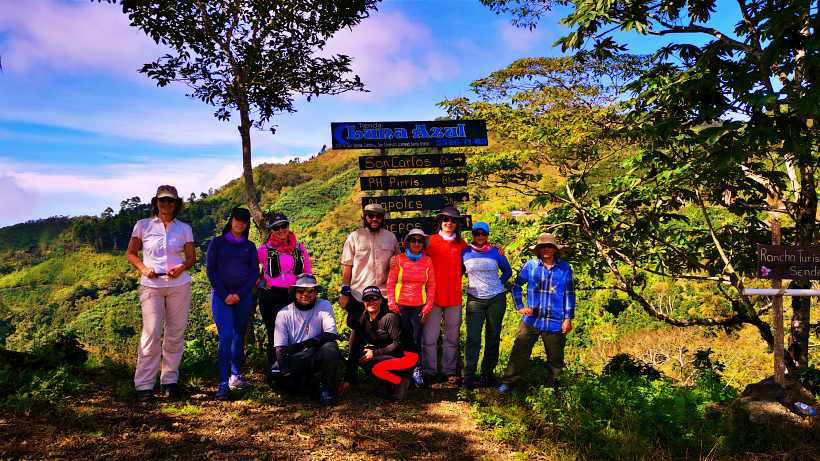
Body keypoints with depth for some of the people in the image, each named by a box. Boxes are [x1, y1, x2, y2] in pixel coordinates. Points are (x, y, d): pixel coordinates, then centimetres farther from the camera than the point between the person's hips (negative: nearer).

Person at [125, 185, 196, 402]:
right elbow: (130, 253, 10)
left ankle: (170, 380, 18)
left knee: (175, 334, 6)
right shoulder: (143, 225, 4)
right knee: (151, 333, -8)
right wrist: (143, 268, -8)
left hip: (179, 285, 2)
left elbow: (192, 257, 11)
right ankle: (144, 385, -1)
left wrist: (182, 267, -10)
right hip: (151, 286, -2)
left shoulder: (184, 228, 7)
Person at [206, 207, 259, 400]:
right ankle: (223, 384, -15)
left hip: (244, 296, 3)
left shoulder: (250, 246, 13)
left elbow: (255, 272, 6)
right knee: (226, 336, -13)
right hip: (221, 295, -3)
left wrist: (239, 294, -7)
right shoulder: (217, 243, 8)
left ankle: (236, 375, 18)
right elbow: (210, 269, 2)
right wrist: (224, 295, -8)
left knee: (240, 335, 6)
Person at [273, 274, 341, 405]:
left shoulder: (324, 306, -4)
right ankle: (306, 381, 10)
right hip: (294, 361, 2)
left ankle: (326, 388, -10)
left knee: (331, 347, -33)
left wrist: (301, 345, -20)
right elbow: (280, 348, -5)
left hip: (317, 358, -2)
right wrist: (286, 373, -21)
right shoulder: (284, 314, -2)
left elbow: (331, 335, -17)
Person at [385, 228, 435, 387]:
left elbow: (431, 285, 7)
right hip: (400, 306, -1)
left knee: (417, 337, -3)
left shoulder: (427, 261, 6)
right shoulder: (398, 259, 2)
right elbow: (390, 283, 2)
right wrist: (391, 302, -4)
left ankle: (417, 369, 5)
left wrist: (428, 304, 0)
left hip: (419, 306, 1)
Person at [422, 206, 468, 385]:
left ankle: (450, 371, 19)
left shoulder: (461, 244, 9)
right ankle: (428, 371, 12)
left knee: (452, 337, 9)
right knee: (430, 337, 1)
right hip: (433, 296, -2)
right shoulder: (430, 241, 1)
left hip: (454, 297, 3)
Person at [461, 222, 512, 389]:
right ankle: (468, 375, -3)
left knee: (493, 337, 7)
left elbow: (508, 271, 13)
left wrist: (497, 284, 3)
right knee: (473, 338, -7)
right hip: (474, 299, -1)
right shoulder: (465, 253, 3)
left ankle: (487, 374, 17)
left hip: (497, 299, 1)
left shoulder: (495, 252, 2)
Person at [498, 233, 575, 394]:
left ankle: (552, 385, 29)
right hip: (531, 319, 0)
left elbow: (570, 294, 4)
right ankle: (508, 382, 10)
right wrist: (519, 306, 3)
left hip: (555, 322, 0)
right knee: (519, 352, 0)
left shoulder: (564, 268, 1)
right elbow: (516, 286, 11)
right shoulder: (530, 265, 0)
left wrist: (568, 318, 1)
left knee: (555, 358, 11)